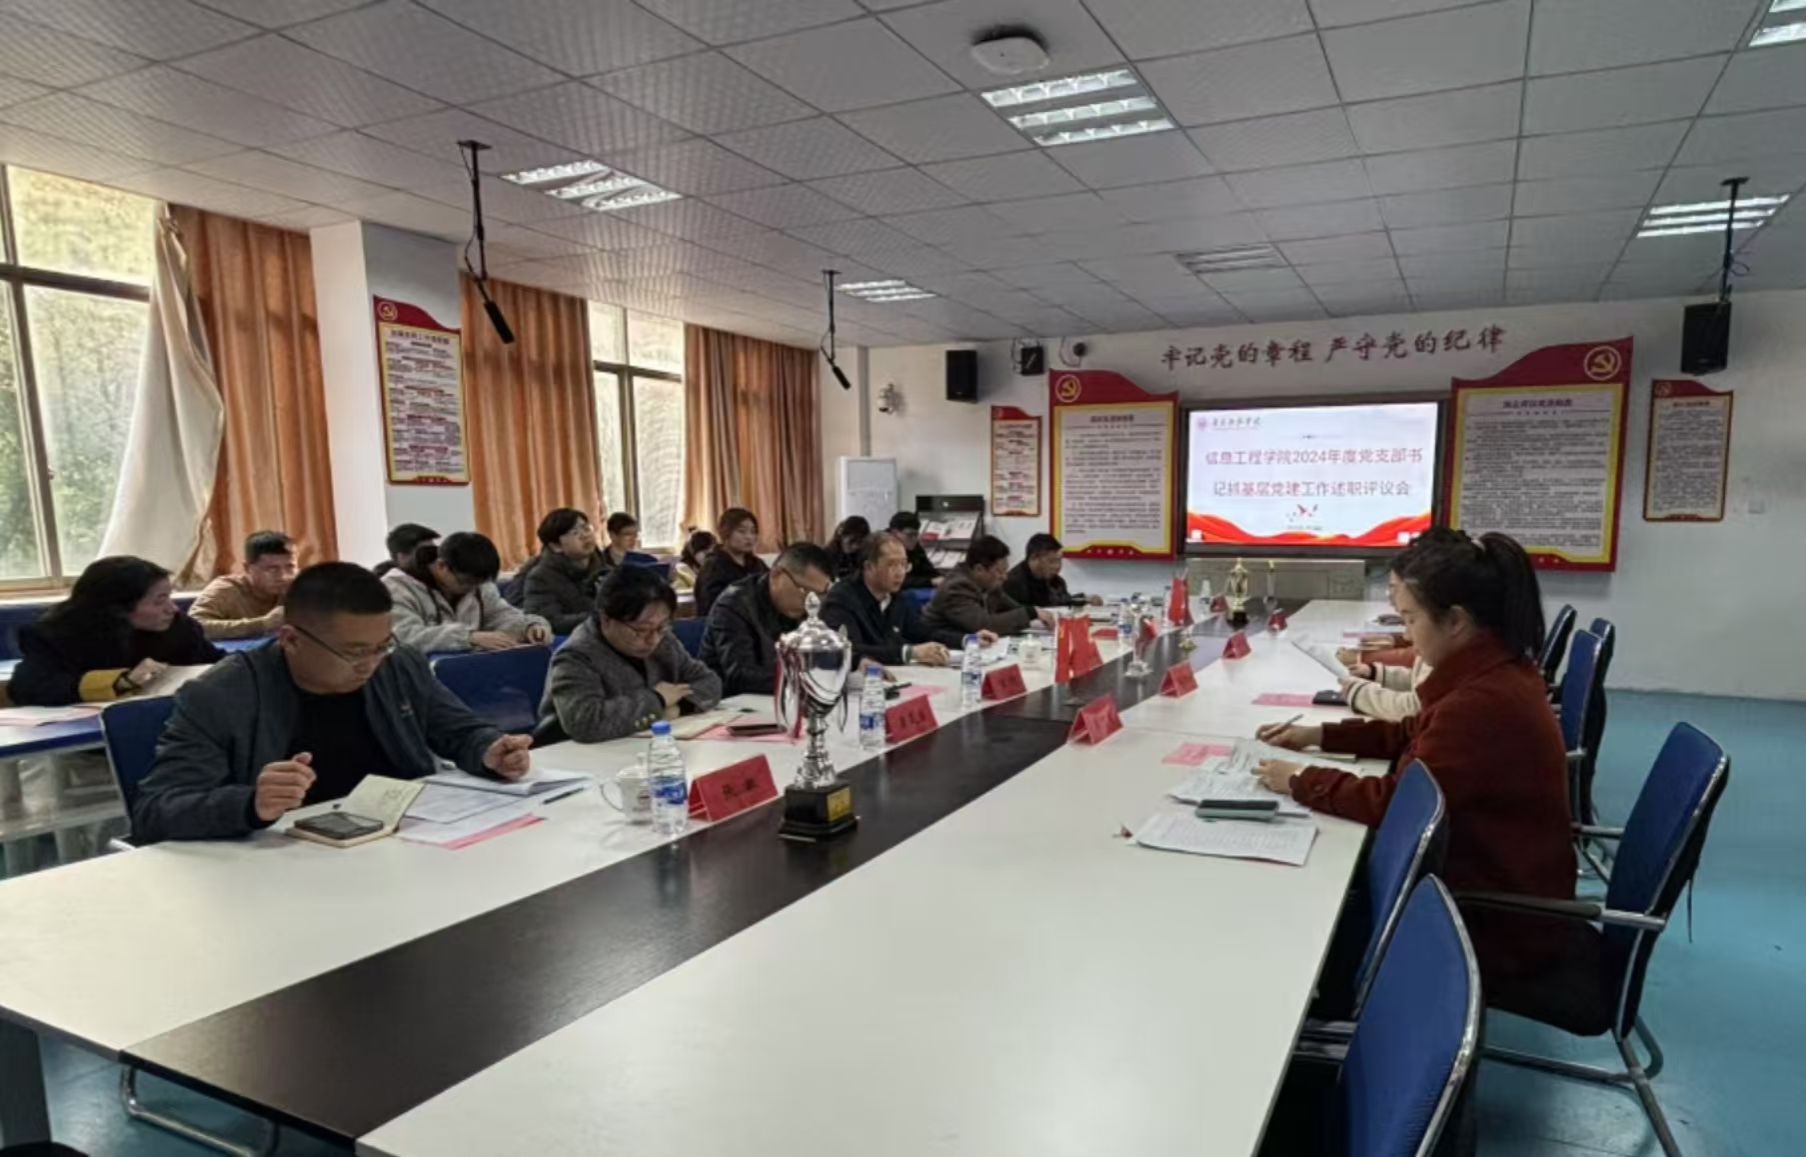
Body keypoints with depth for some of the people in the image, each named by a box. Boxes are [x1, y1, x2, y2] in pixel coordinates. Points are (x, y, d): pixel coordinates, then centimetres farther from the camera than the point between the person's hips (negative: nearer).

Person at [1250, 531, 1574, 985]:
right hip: (1490, 875, 8)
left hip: (1496, 917, -8)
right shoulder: (1495, 672, 1)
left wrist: (1300, 780, -15)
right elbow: (1415, 733, 13)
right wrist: (1319, 735, 6)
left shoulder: (1485, 701, -31)